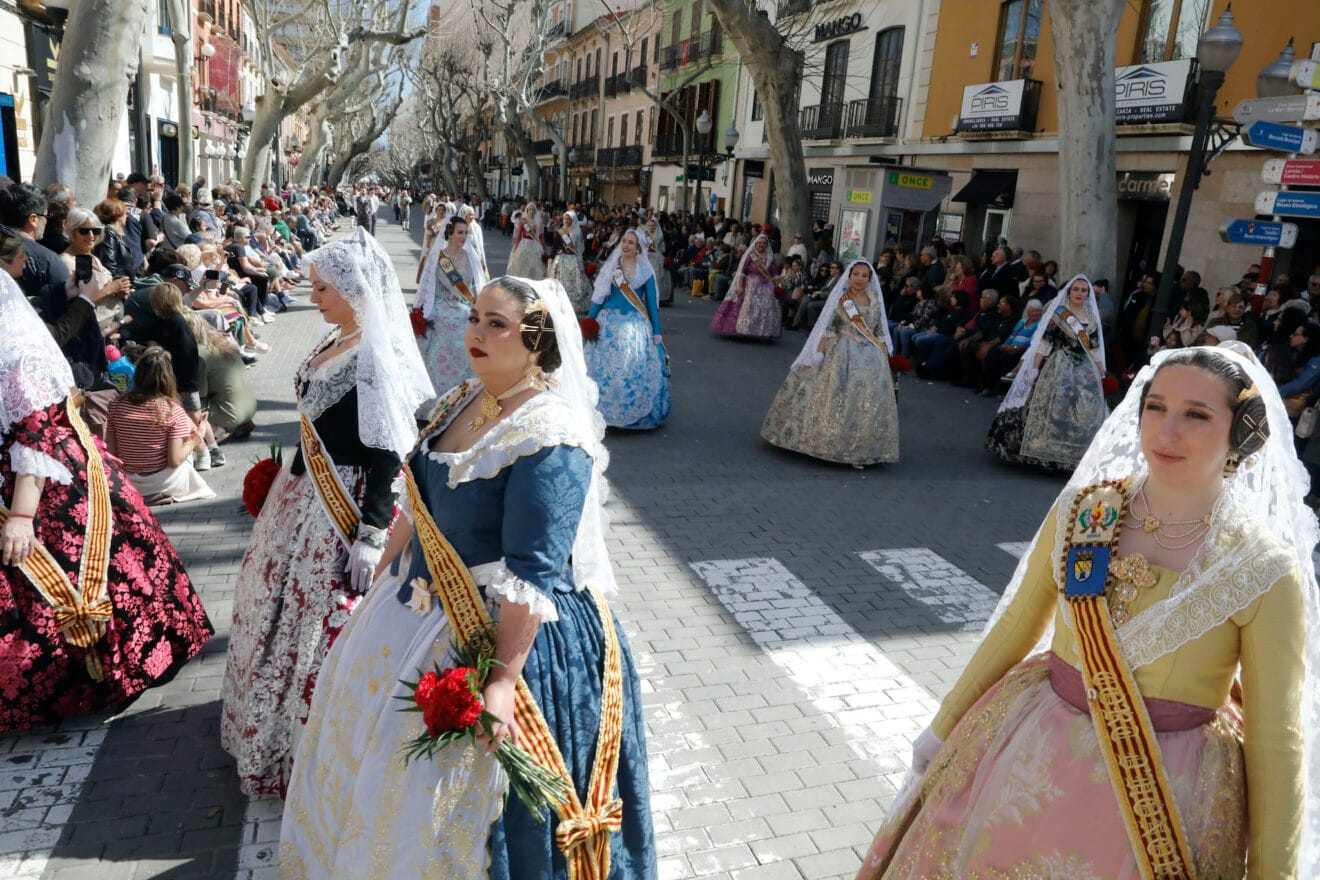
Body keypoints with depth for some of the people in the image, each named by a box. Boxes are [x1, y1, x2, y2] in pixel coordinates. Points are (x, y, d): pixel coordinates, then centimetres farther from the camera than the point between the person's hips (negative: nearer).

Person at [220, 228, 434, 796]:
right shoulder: (334, 342, 5)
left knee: (325, 624, 3)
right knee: (284, 603, 23)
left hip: (345, 509, -10)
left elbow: (388, 456, -24)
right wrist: (286, 481, 20)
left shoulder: (379, 359, -22)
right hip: (304, 496, 10)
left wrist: (370, 538, -25)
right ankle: (275, 726, 47)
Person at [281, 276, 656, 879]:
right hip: (424, 603, 10)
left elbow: (532, 573, -28)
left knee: (465, 782, 9)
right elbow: (418, 503, 12)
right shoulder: (464, 399, 2)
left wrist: (506, 676, -29)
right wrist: (385, 575, 18)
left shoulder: (550, 434, -25)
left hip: (503, 627, -9)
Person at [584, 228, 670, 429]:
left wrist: (657, 332, 0)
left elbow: (651, 302, 3)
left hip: (636, 325, -1)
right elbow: (600, 296, 7)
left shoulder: (645, 271, 1)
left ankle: (636, 413, 12)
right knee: (605, 367, 3)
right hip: (610, 322, 1)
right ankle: (604, 410, 14)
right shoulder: (610, 267, 4)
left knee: (636, 369, -1)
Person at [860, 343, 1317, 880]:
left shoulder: (1266, 570, -15)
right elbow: (1014, 629, 2)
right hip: (1031, 761, 3)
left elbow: (1276, 739, -9)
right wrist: (943, 727, 9)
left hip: (1164, 794, -3)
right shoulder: (1083, 508, -8)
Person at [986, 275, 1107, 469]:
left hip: (1085, 370, 4)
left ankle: (1075, 455, 11)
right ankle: (1046, 452, -3)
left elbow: (1095, 348, 15)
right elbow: (1044, 342, -6)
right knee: (1054, 407, -10)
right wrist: (1035, 368, -12)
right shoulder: (1057, 314, -1)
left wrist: (1101, 373, 12)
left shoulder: (1092, 318, 12)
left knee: (1085, 412, 2)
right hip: (1059, 367, -4)